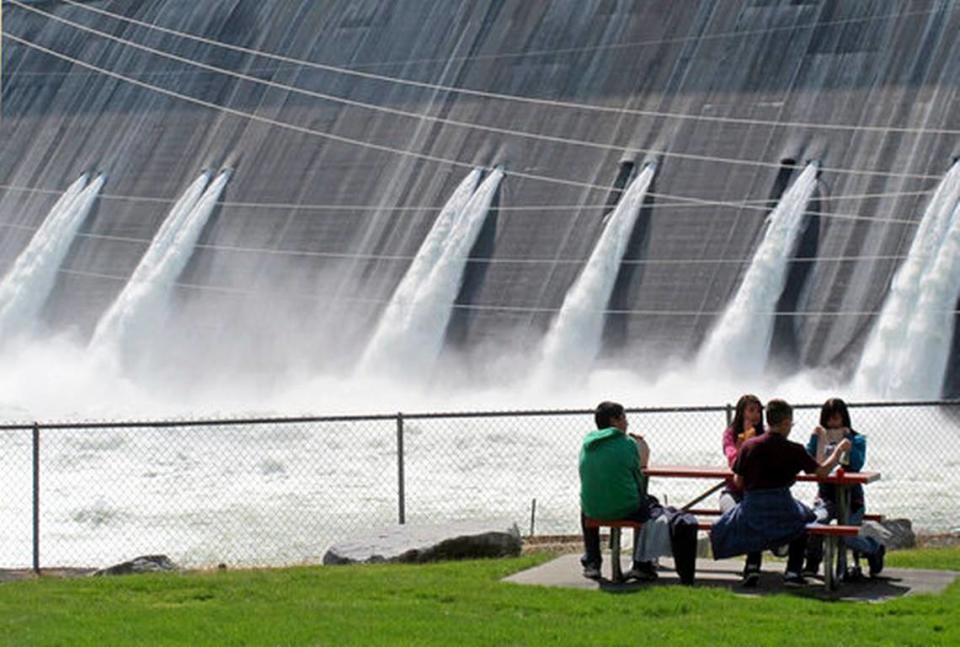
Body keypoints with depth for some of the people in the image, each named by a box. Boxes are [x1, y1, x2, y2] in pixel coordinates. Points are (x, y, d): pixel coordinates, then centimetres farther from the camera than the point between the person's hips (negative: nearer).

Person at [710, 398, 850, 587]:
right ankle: (793, 570, 16)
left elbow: (738, 482, 3)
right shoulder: (794, 450, -6)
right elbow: (822, 471, 2)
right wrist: (839, 450, 16)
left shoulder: (749, 446, -2)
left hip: (751, 512, 1)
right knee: (804, 519, 29)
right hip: (782, 511, -1)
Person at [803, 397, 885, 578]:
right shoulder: (821, 438, 12)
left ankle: (875, 549, 14)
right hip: (826, 497, 2)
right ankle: (812, 563, -17)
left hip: (850, 497, -2)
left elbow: (857, 464, -14)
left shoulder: (857, 440, 4)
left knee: (848, 537, -20)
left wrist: (848, 439, -13)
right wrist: (814, 439, -6)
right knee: (817, 519, -32)